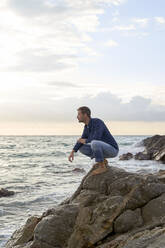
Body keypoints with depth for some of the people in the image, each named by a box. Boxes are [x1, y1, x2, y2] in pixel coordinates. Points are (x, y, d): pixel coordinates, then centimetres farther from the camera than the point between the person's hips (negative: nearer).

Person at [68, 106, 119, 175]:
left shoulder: (97, 122, -22)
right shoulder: (87, 126, 5)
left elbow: (96, 139, -33)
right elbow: (81, 141, 14)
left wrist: (85, 141, -13)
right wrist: (72, 152, 1)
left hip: (112, 150, -9)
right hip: (104, 150, 9)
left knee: (94, 143, -37)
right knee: (81, 148, 8)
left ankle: (102, 166, -17)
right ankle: (102, 161, 8)